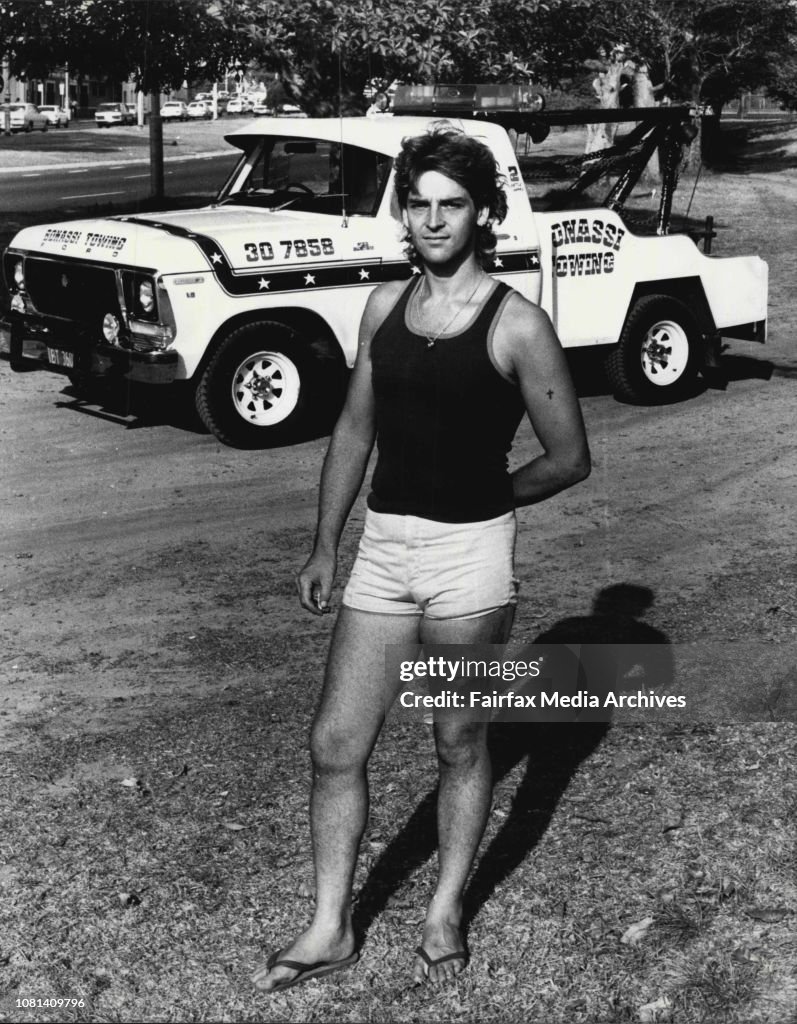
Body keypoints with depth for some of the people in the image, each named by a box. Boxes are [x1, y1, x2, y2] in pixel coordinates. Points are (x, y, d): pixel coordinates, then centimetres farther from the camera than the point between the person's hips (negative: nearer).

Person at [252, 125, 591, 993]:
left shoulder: (516, 325, -10)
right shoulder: (384, 305, 6)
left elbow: (569, 458, -5)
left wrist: (477, 499, 6)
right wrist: (325, 547, 12)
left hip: (469, 553, -5)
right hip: (382, 546, 5)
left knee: (459, 745, 11)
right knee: (334, 744, 6)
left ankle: (446, 913, 32)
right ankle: (329, 930, 23)